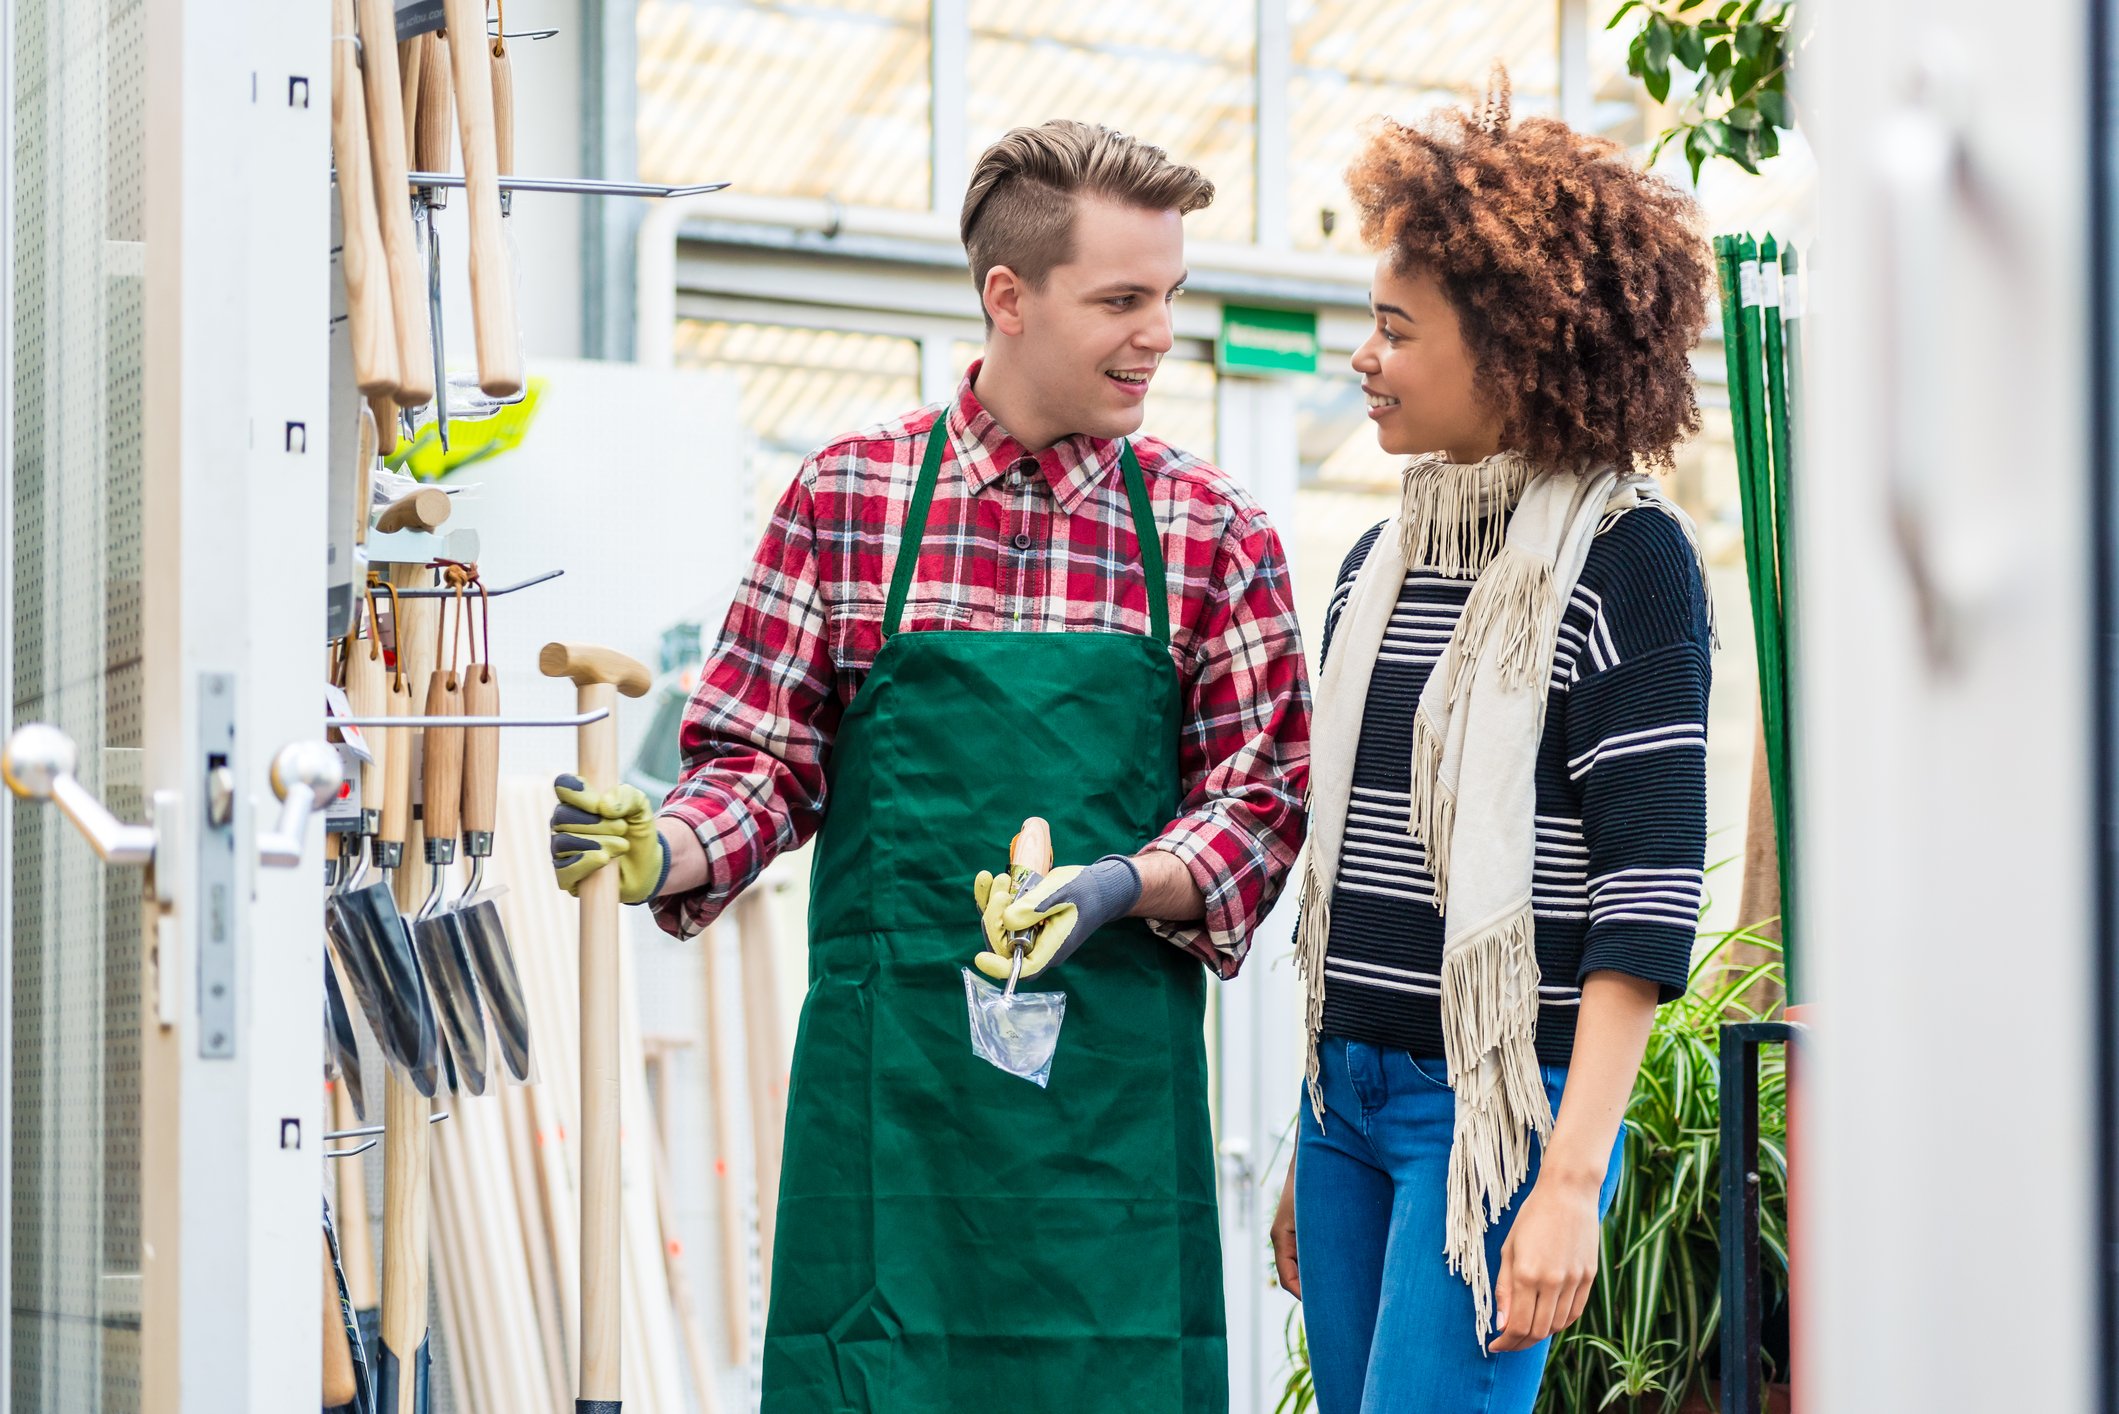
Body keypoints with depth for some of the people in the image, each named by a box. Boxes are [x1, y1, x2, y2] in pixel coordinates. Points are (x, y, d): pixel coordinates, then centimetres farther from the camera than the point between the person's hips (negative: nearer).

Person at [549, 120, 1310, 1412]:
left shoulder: (1213, 532, 5)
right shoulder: (849, 496, 4)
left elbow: (1261, 798, 4)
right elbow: (768, 758, 6)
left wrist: (1125, 888, -14)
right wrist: (663, 851, -13)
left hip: (1119, 1073, 1)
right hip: (886, 1062, -1)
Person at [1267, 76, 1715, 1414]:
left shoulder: (1623, 554, -8)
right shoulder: (1382, 562, 12)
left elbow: (1647, 892, -14)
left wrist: (1571, 1178, -20)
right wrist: (1308, 1151, 18)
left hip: (1502, 1103, -7)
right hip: (1349, 1098, 7)